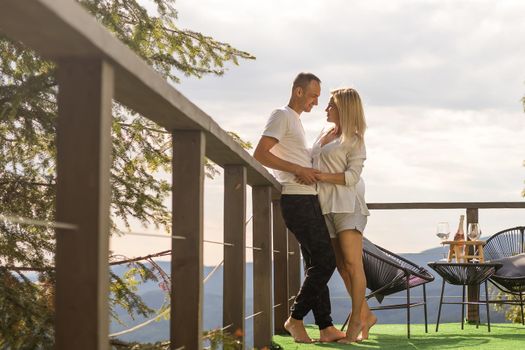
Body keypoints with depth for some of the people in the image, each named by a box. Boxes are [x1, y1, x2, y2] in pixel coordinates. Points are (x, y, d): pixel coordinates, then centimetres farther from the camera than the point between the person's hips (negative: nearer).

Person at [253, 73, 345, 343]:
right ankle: (295, 318, -3)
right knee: (324, 261, -11)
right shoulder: (282, 116, -6)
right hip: (296, 199, -10)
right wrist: (298, 169, -19)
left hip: (308, 199, 10)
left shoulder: (296, 121, 24)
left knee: (317, 264, 7)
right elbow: (260, 154, -18)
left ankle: (326, 327, 9)